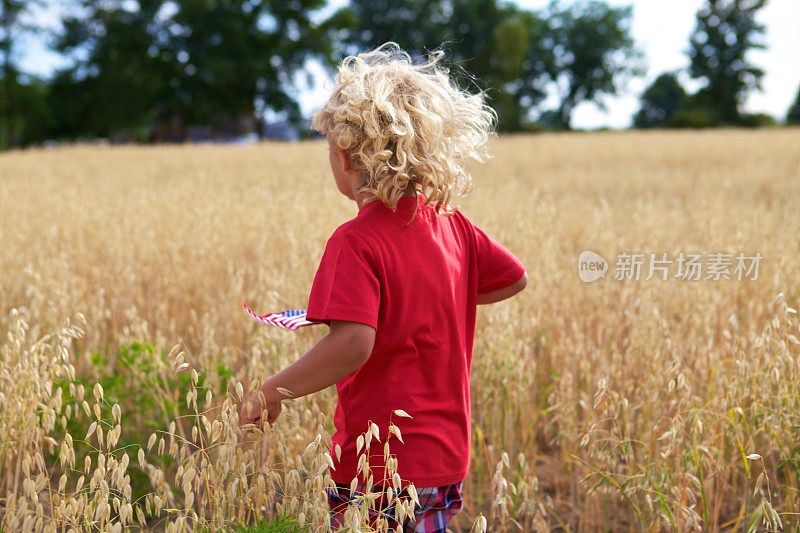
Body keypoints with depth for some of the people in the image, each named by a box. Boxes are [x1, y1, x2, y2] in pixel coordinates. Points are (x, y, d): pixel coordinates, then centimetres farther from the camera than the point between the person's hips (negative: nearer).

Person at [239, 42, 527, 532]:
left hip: (381, 468, -7)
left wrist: (271, 392, -17)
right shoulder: (453, 227, 3)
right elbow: (515, 278, 15)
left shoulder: (356, 242, -19)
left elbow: (353, 344, -29)